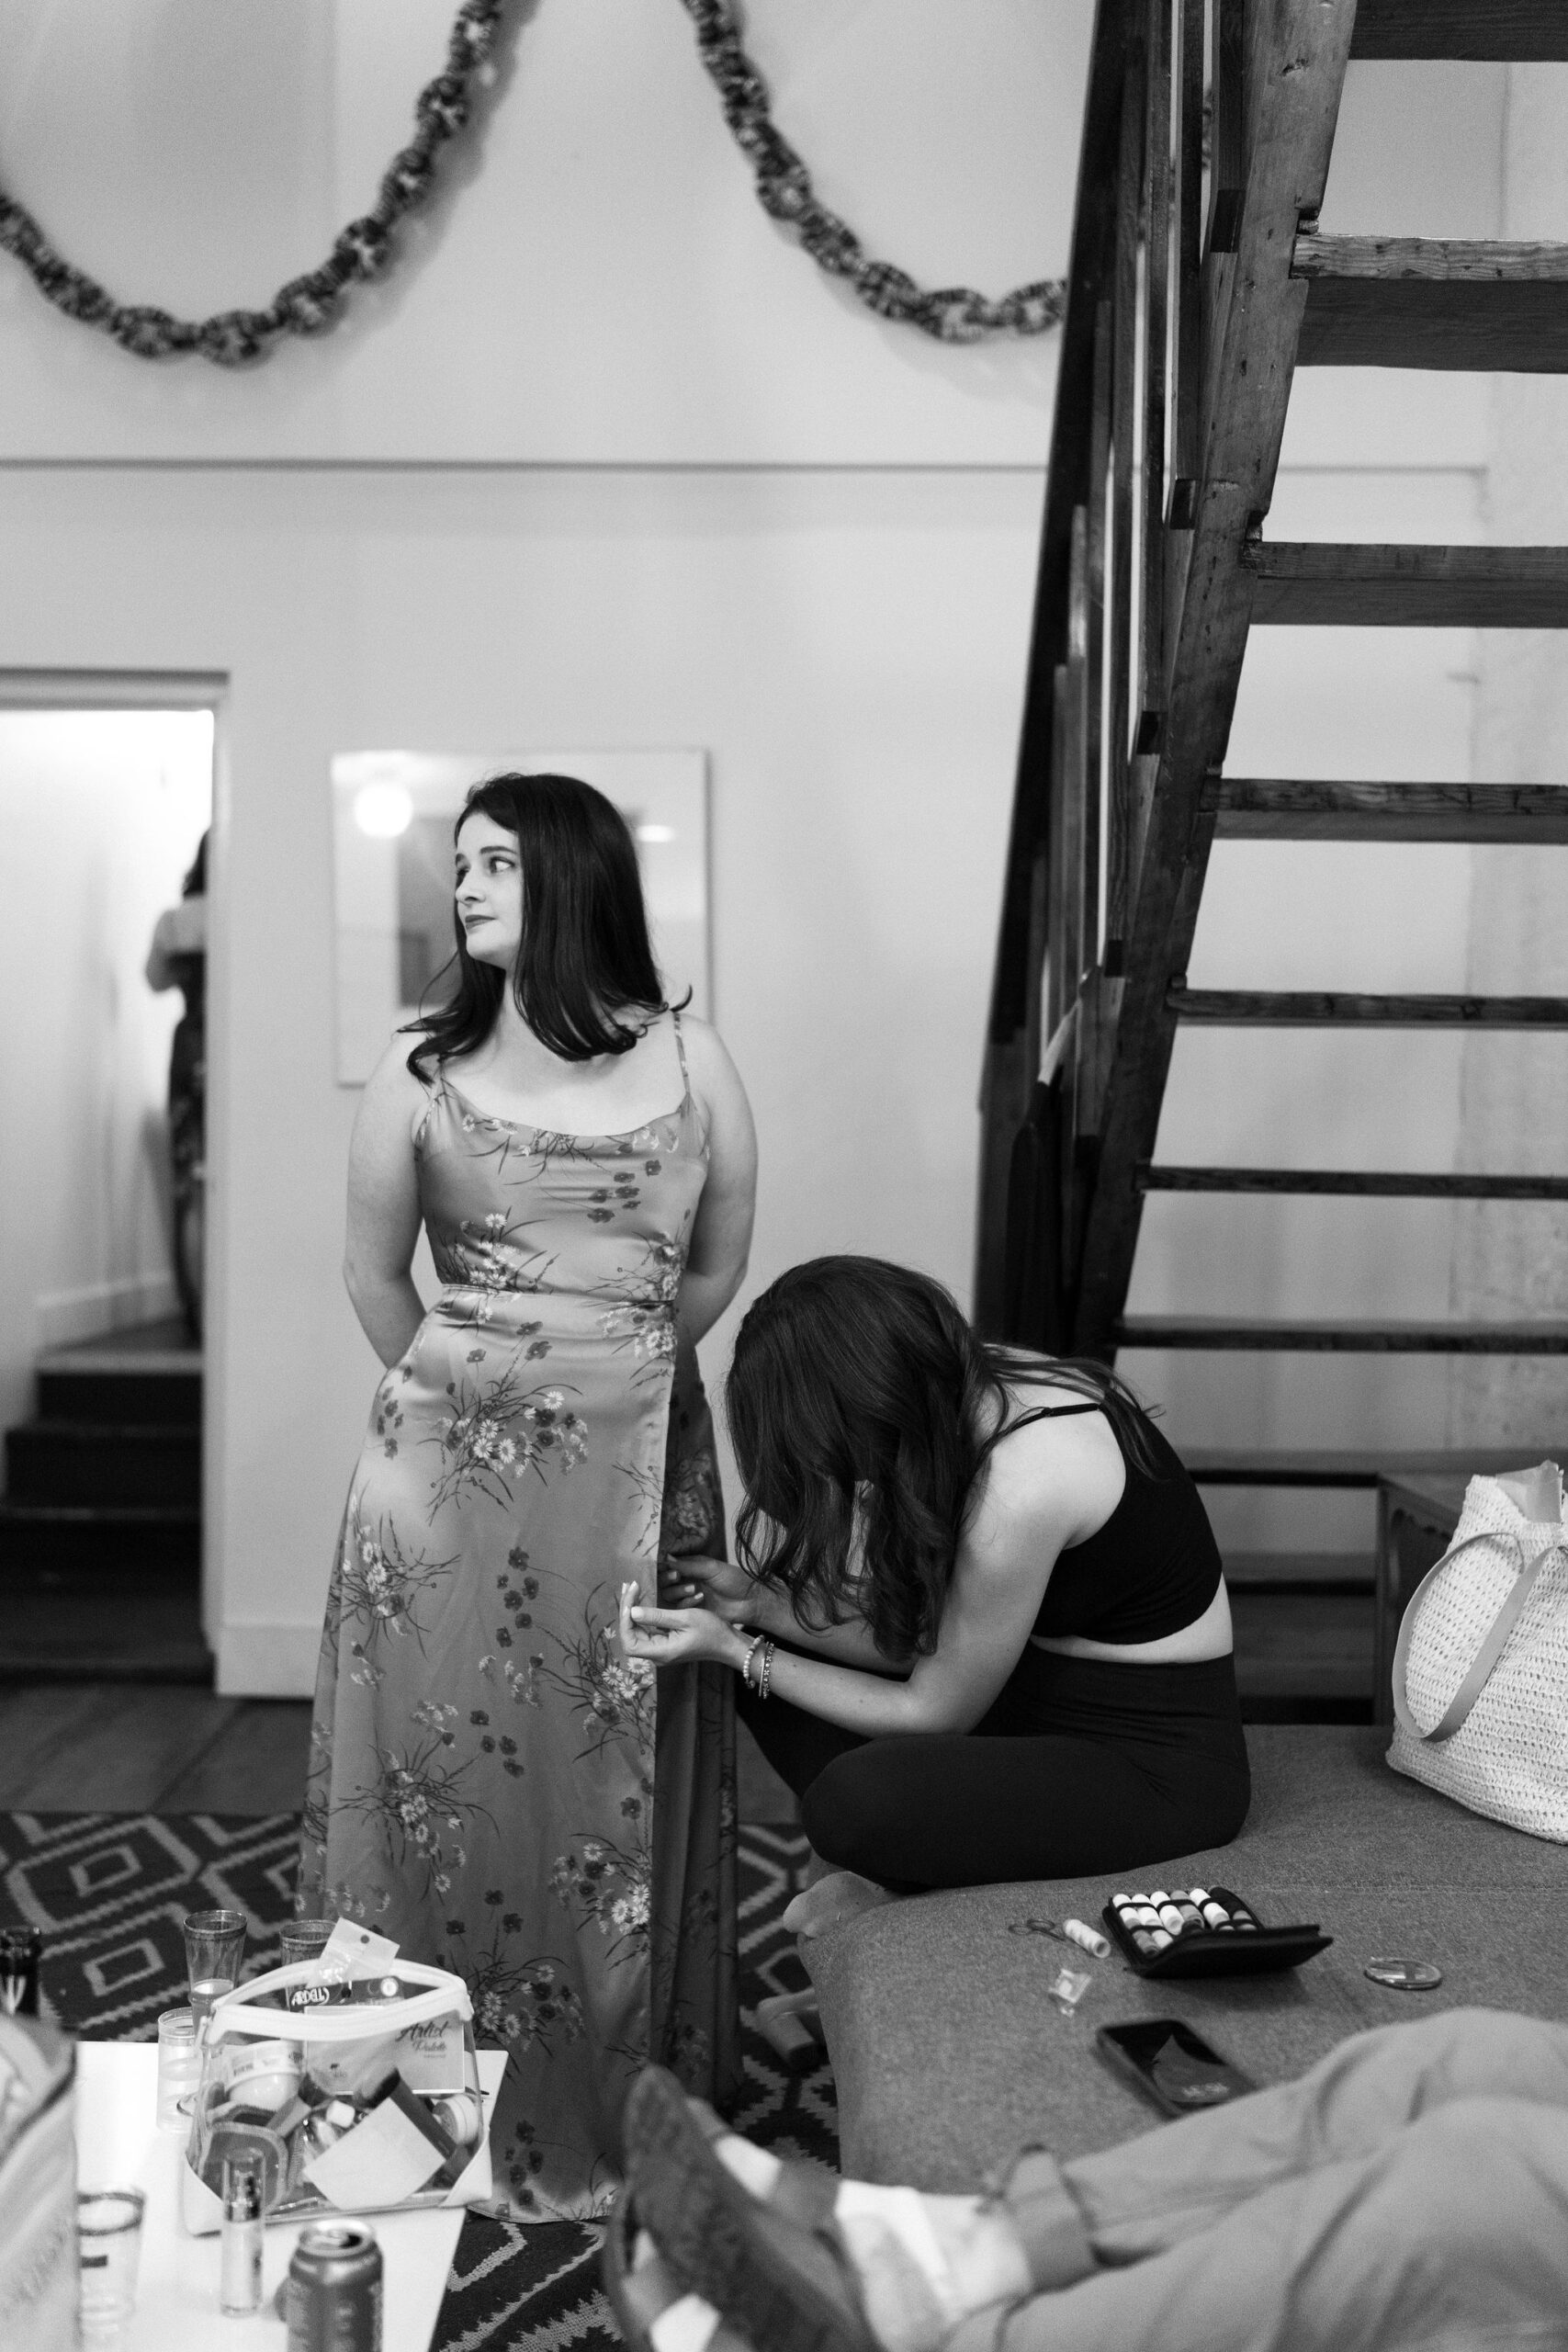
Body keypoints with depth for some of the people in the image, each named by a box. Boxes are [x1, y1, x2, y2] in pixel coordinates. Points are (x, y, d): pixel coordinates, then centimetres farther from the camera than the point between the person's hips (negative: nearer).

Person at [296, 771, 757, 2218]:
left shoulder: (690, 1061, 2)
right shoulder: (423, 1071, 3)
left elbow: (715, 1267, 8)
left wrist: (618, 1370, 11)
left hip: (637, 1457, 0)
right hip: (450, 1455, 0)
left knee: (618, 1763, 6)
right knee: (454, 1759, 5)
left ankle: (619, 2096, 19)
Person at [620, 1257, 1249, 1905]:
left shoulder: (1021, 1489, -31)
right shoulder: (979, 1386, -5)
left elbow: (933, 1712, -16)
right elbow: (924, 1637, 5)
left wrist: (735, 1650, -12)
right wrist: (758, 1603, -4)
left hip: (1155, 1764, -9)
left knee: (856, 1796, -32)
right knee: (771, 1643, 5)